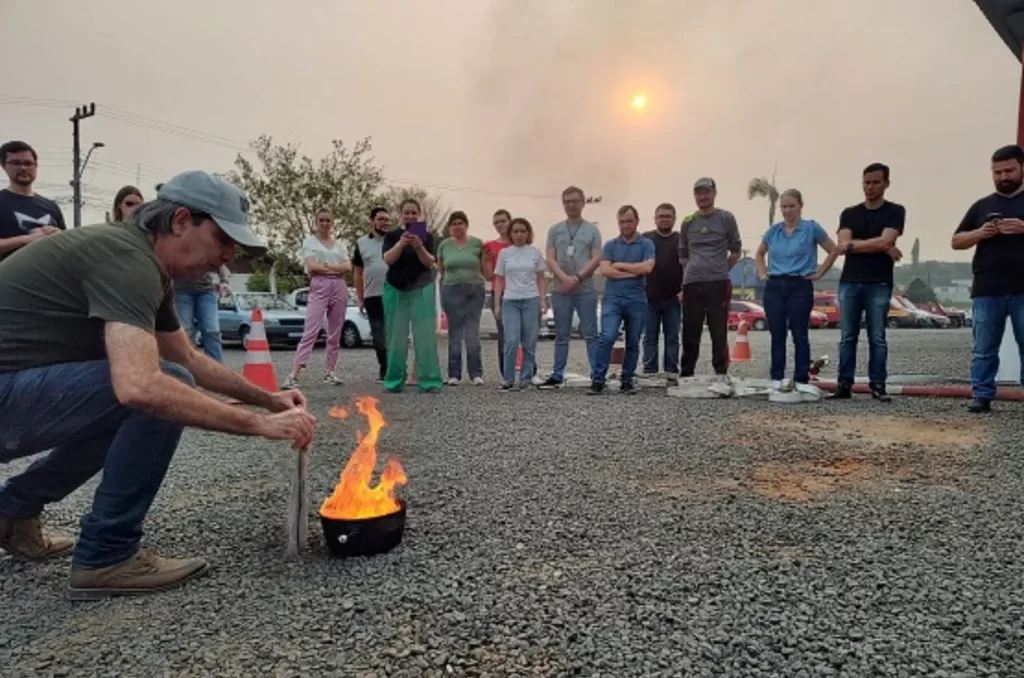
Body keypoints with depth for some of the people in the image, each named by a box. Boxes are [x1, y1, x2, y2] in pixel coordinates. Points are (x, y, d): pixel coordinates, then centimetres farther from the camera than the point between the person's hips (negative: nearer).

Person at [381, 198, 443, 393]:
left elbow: (430, 262, -4)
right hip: (395, 290, 0)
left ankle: (429, 381, 0)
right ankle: (394, 381, 9)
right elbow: (388, 259, -8)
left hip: (422, 290, 0)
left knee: (425, 336, -3)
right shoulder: (392, 235, 6)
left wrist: (419, 247, -22)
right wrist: (401, 243, -23)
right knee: (396, 337, 1)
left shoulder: (426, 236, 6)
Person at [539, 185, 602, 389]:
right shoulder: (555, 230, 11)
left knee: (591, 334, -1)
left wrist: (577, 278, -14)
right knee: (561, 336, 9)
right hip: (560, 291, 2)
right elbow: (550, 259, 2)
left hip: (586, 290, -2)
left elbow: (596, 260, -2)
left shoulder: (592, 230, 7)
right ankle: (557, 375, 15)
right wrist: (565, 278, -14)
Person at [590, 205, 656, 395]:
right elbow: (605, 270, -5)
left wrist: (620, 265, -4)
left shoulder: (646, 244, 6)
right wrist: (633, 272, -8)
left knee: (633, 343, 6)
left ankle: (627, 380, 17)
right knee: (607, 338, -14)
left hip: (637, 300, 1)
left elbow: (647, 267, -12)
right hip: (612, 298, 0)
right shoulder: (610, 245, 9)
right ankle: (597, 379, -11)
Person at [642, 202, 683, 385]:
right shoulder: (645, 239, 7)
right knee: (650, 337, 3)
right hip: (649, 297, 0)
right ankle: (649, 372, 7)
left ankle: (672, 373, 9)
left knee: (672, 337, 4)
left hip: (673, 298, 0)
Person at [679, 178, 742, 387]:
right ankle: (685, 374, 12)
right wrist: (693, 271, 11)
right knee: (690, 333, 5)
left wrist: (722, 270, 6)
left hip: (718, 284, -2)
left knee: (719, 332, -2)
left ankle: (721, 374, 5)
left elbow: (736, 250, 9)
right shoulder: (688, 222, 12)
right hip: (692, 284, 3)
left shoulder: (726, 218, 4)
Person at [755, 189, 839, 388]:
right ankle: (776, 378, 14)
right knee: (777, 334, 7)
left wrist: (819, 273, 0)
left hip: (800, 287, -3)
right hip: (774, 287, 3)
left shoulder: (811, 228, -1)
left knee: (800, 335, 1)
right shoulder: (773, 230, 9)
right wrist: (762, 273, 11)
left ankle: (801, 380, 8)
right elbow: (759, 254, 24)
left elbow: (833, 251, 3)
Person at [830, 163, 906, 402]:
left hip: (879, 284, -2)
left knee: (877, 338, 0)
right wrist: (881, 247, -6)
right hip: (849, 282, 2)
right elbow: (842, 247, -2)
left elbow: (885, 241, -11)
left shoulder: (895, 212, 4)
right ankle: (844, 385, 4)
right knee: (847, 337, 2)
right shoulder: (849, 214, 12)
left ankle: (878, 385, 5)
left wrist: (853, 244, -2)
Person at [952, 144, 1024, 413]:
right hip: (986, 291, 2)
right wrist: (980, 233, -5)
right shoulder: (981, 206, 15)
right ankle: (982, 396, 8)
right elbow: (956, 241, 14)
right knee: (984, 349, 3)